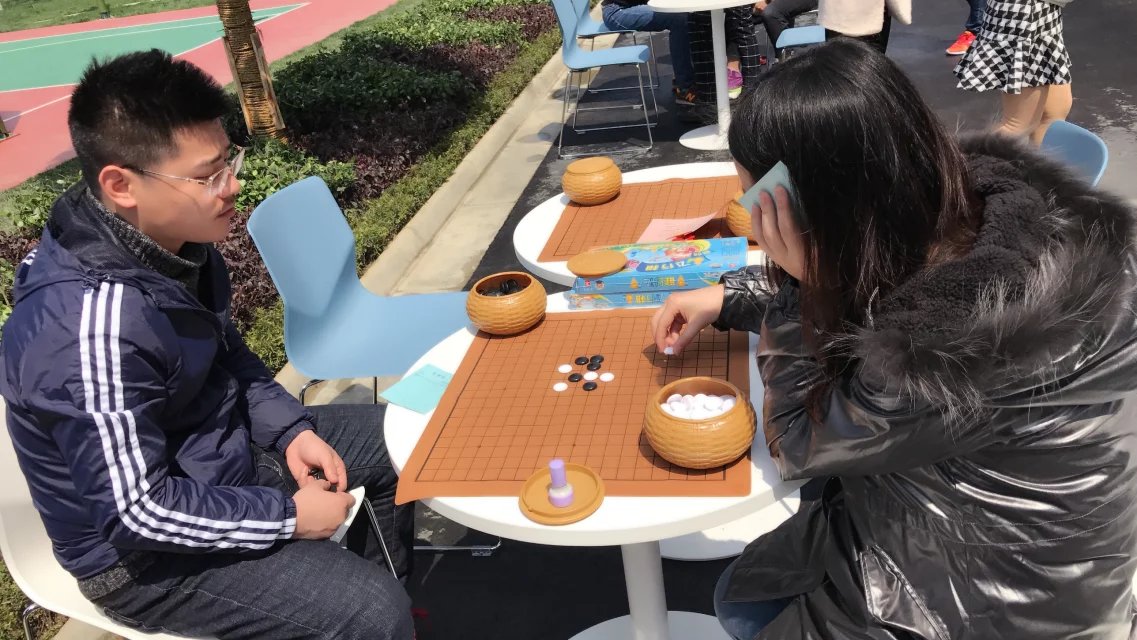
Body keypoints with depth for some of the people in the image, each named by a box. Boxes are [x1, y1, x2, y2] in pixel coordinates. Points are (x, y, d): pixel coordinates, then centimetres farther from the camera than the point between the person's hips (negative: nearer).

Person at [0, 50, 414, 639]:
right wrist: (288, 517, -21)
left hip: (218, 447, 9)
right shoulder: (90, 327, -35)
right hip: (144, 550, -8)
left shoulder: (174, 240, -8)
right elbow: (138, 509, -29)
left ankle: (381, 591, 34)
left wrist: (290, 429, -3)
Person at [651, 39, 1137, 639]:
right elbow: (843, 290, 6)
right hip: (920, 519, 7)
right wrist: (726, 296, 1)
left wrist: (799, 285, -32)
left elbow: (798, 443, -23)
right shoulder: (951, 200, -17)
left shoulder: (959, 344, -41)